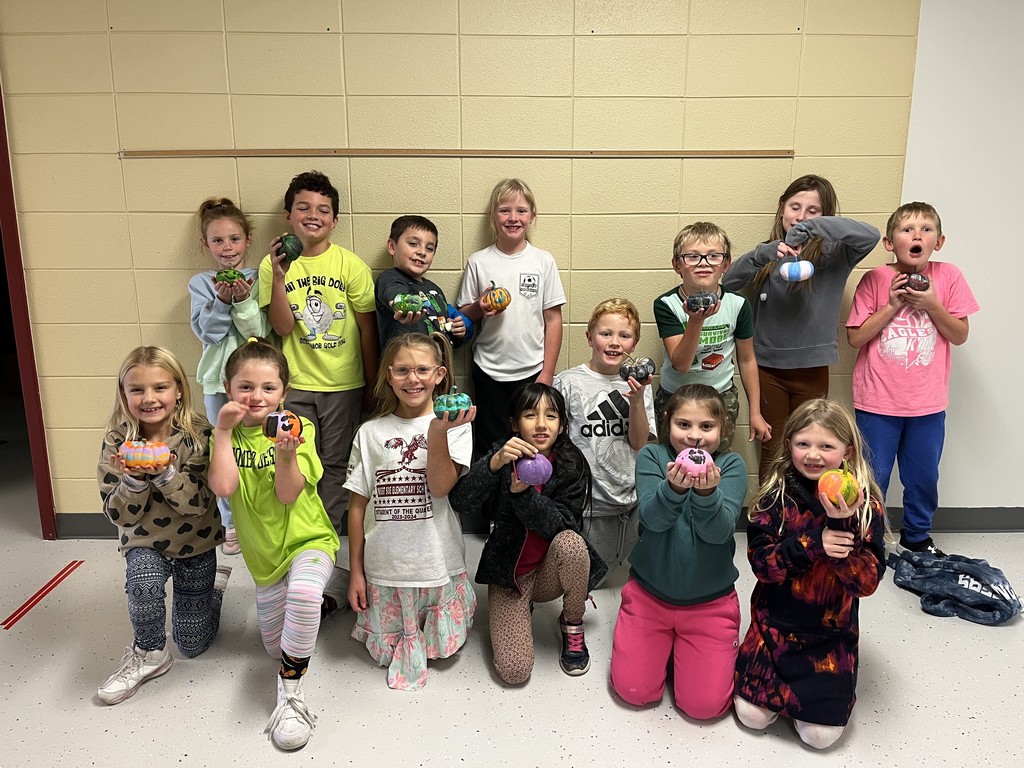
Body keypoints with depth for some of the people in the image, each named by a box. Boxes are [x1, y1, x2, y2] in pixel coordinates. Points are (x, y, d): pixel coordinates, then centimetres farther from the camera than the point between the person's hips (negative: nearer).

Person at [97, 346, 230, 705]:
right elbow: (118, 515, -13)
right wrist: (133, 480, -32)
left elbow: (200, 503, -22)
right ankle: (149, 653, -7)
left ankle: (214, 582, 38)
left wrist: (166, 474, -37)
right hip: (144, 542, 1)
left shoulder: (198, 436, -18)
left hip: (195, 543, -1)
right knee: (144, 583, -36)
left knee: (193, 644, 9)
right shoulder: (117, 442, -12)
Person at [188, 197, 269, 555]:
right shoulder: (200, 283, 5)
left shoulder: (258, 280, 0)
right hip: (218, 379, 2)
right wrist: (221, 300, -21)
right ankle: (231, 523, 25)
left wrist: (243, 300, -22)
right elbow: (207, 332, -7)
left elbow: (260, 333, -9)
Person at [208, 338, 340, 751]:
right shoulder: (226, 435, -1)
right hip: (264, 552, 4)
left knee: (304, 593, -38)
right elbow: (223, 486, -20)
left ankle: (290, 691, -18)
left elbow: (288, 494, -17)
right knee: (276, 646, 14)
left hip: (308, 539, -4)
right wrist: (224, 429, -17)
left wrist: (286, 454, -33)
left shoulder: (299, 428, -11)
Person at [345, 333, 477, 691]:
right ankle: (403, 638, 43)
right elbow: (358, 504, 3)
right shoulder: (370, 433, -1)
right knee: (387, 653, 13)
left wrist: (437, 432, -28)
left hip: (438, 563, -1)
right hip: (385, 564, 1)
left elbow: (440, 486, -17)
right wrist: (356, 570, 4)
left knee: (445, 647, 12)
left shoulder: (454, 425, -4)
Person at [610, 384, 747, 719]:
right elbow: (653, 519, -22)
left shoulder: (731, 465, -9)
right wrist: (674, 487, -43)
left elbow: (720, 531, -22)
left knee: (704, 704, -5)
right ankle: (664, 642, 28)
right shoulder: (652, 456, -8)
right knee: (633, 690, -1)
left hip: (711, 600, 0)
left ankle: (681, 645, 25)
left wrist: (706, 492, -43)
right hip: (649, 591, 1)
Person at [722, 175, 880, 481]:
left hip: (812, 368, -1)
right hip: (768, 366, 1)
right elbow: (728, 282, -11)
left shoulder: (833, 255, -3)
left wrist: (813, 225, -26)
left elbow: (871, 235, -21)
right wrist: (765, 254, -26)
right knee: (772, 450, 12)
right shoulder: (768, 254, 4)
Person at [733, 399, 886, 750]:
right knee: (752, 715, 0)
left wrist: (845, 526, -32)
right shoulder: (776, 496, -10)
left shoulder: (866, 506, -11)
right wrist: (813, 543, -28)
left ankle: (817, 688, 28)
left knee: (821, 733, -1)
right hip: (775, 621, 1)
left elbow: (867, 583, -17)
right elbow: (760, 561, -14)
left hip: (832, 631, 0)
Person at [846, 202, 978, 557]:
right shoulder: (875, 279, -8)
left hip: (928, 402, 3)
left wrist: (932, 305, -15)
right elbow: (855, 337, -10)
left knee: (923, 476, 17)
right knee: (873, 477, 9)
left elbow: (960, 335, -1)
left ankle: (916, 534, 40)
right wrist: (892, 304, -17)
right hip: (878, 400, -2)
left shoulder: (948, 277, -3)